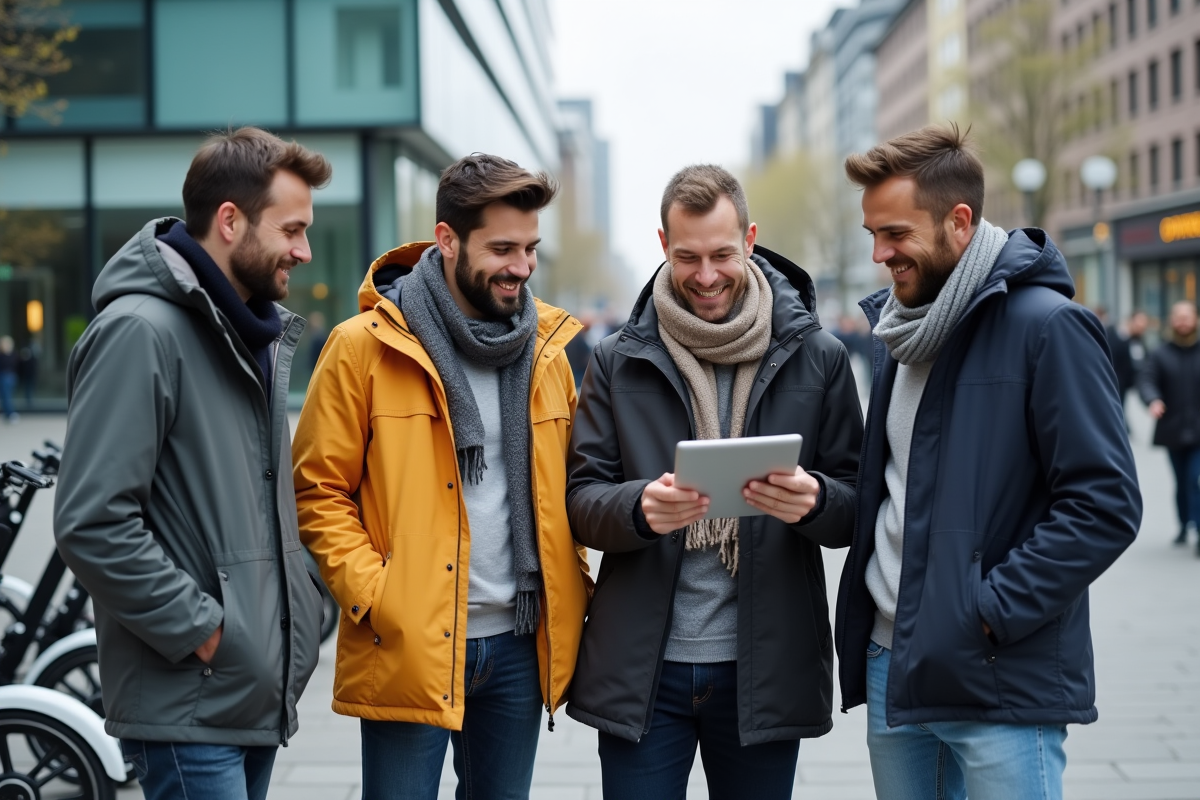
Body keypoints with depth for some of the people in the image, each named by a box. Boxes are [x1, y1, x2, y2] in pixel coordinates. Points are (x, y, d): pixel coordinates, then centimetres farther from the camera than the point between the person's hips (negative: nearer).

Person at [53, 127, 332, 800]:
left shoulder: (259, 333, 15)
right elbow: (91, 523, -20)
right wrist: (200, 630, -17)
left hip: (259, 689, 9)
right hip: (188, 704, -9)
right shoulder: (140, 330, -14)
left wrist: (298, 602, 12)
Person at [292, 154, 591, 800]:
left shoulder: (546, 346, 8)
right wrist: (373, 597, -15)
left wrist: (573, 585, 6)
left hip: (519, 645, 5)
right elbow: (319, 491, -6)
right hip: (409, 646, -4)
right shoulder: (364, 346, -6)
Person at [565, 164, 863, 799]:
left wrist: (813, 501, -20)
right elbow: (580, 499, 2)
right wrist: (640, 507, -21)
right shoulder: (618, 362, 3)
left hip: (765, 670, 0)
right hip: (642, 672, 0)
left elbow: (856, 507, 4)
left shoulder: (817, 359, 2)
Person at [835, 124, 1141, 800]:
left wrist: (990, 610, -18)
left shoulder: (1046, 326, -12)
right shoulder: (902, 327, 13)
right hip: (891, 667, 7)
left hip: (1002, 684, -7)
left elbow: (1105, 505, -16)